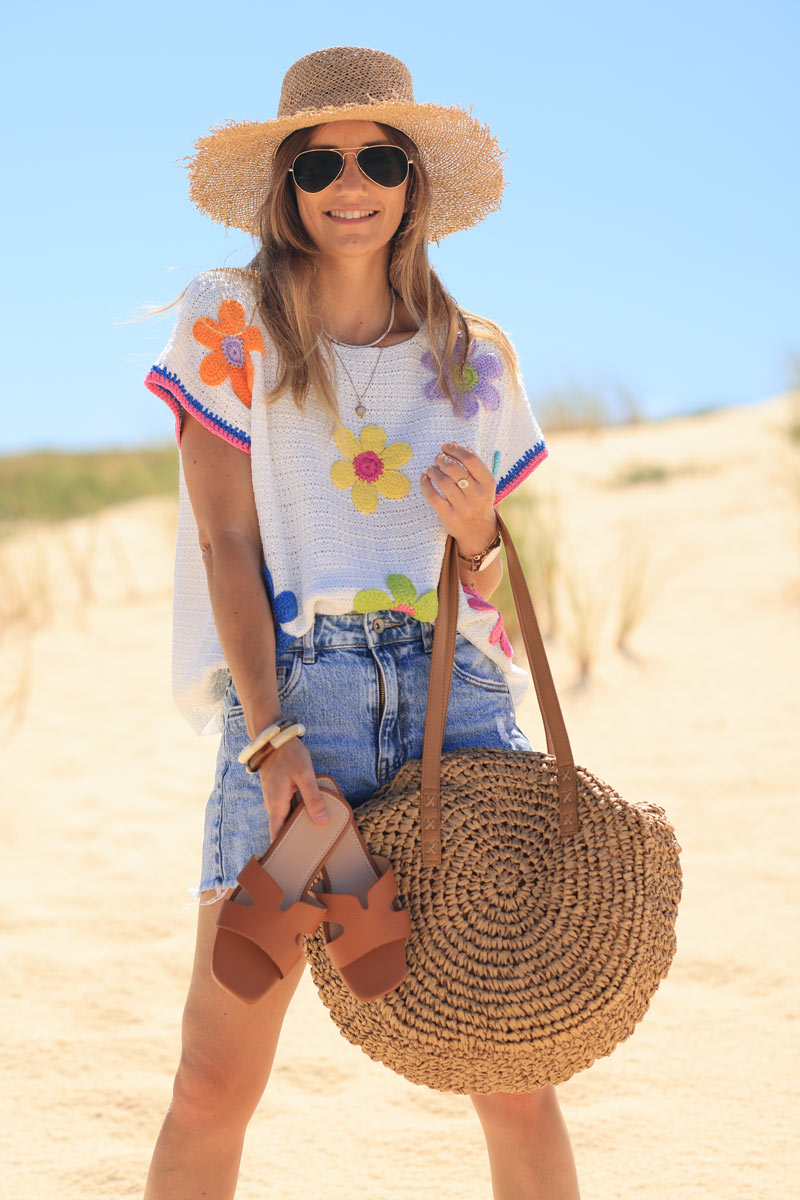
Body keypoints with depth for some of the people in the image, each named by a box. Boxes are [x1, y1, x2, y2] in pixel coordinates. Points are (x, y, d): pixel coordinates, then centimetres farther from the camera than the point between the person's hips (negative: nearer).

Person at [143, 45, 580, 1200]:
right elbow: (228, 544, 0)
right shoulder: (231, 321, 8)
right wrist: (271, 737, -12)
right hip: (291, 693, -2)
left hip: (455, 693, 2)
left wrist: (476, 530, -4)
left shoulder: (477, 357, 16)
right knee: (215, 1082, -5)